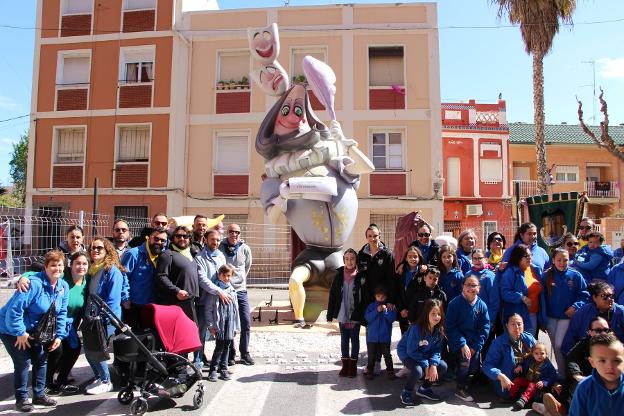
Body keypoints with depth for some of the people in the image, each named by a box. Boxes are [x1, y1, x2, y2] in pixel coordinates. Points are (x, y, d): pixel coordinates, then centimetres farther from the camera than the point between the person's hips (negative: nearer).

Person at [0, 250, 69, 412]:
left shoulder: (63, 286, -6)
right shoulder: (34, 283, -30)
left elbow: (61, 312, 1)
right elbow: (14, 309, -31)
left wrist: (59, 335, -3)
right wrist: (20, 333, -23)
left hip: (33, 330, 7)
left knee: (41, 359, 9)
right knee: (23, 362, -8)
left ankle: (39, 394, 24)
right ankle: (21, 398, 9)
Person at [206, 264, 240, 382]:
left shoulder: (232, 290, 12)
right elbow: (208, 309, -5)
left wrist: (236, 326, 13)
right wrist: (210, 325, -9)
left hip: (230, 322, 5)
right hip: (219, 322, -4)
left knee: (227, 346, 8)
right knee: (219, 345, -6)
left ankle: (223, 369, 18)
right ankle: (213, 369, 7)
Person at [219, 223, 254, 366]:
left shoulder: (245, 249, 1)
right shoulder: (220, 248, -5)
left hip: (241, 290, 2)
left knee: (246, 322, 2)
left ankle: (245, 353, 16)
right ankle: (230, 354, 18)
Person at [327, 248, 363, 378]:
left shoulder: (361, 276, -9)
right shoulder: (339, 275, -2)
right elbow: (332, 295, 1)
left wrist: (364, 316, -9)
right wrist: (330, 314, -1)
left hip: (355, 315, -2)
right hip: (342, 315, 3)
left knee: (354, 340, 10)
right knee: (344, 340, 13)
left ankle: (353, 366, 21)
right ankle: (345, 365, 24)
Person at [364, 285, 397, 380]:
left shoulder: (390, 306, -1)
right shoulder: (371, 306, 0)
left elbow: (393, 318, -10)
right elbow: (367, 317, -10)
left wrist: (386, 311, -24)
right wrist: (377, 311, -20)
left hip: (385, 336, 0)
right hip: (372, 336, 1)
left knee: (387, 355, 7)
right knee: (371, 355, 10)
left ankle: (390, 371, 19)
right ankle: (370, 371, 21)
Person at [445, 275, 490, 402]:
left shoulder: (482, 305, -1)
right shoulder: (455, 303, -12)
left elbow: (485, 328, 0)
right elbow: (450, 327, -13)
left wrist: (475, 346, -10)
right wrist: (462, 344, -20)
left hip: (474, 342, 4)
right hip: (458, 341, -4)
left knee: (475, 367, -8)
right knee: (465, 359, -26)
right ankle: (460, 389, -4)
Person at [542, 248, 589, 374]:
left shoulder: (575, 276, -6)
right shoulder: (546, 275, -2)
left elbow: (584, 295, -2)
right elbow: (542, 297, 1)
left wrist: (575, 307, -17)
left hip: (567, 317, -2)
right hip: (550, 317, 3)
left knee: (559, 345, -9)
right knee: (555, 346, 12)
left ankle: (563, 374, 8)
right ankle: (560, 371, 29)